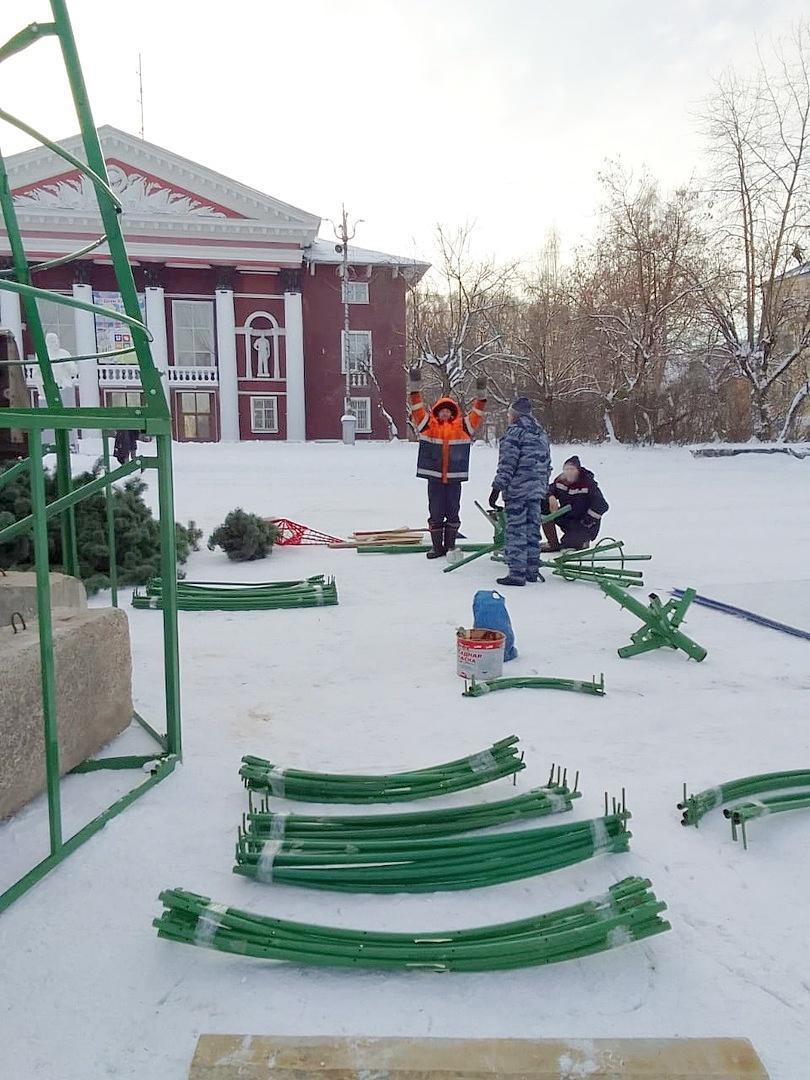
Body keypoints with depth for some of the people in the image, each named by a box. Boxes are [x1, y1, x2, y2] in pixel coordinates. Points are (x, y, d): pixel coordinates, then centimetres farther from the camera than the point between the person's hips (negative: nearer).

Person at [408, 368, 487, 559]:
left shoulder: (461, 425, 8)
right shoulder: (429, 424, 5)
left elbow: (476, 414, 4)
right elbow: (417, 409, -2)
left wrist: (481, 395, -7)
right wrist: (415, 388, -12)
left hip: (454, 478, 1)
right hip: (434, 477, -1)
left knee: (453, 512, 8)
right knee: (435, 513, 4)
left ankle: (450, 544, 20)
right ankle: (437, 546, 14)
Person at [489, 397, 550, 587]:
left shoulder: (515, 432, -10)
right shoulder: (542, 434, 17)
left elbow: (507, 464, -16)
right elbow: (547, 464, 20)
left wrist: (497, 488, -13)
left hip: (517, 491, -8)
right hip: (536, 491, 8)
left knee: (516, 531, -5)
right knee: (533, 530, 13)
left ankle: (517, 573, -5)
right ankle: (532, 570, 19)